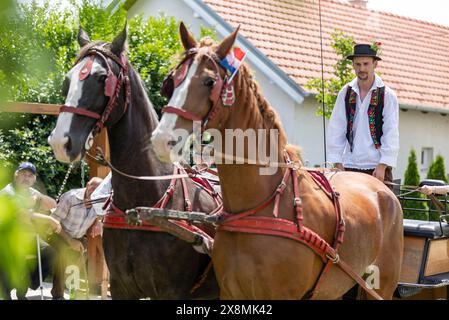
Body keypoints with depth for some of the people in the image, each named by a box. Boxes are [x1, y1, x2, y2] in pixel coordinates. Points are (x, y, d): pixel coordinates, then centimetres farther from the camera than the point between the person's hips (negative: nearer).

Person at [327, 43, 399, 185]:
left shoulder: (387, 95, 0)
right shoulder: (345, 93, 8)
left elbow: (391, 134, -4)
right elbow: (336, 130, 7)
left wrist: (382, 166, -11)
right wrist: (337, 164, 1)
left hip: (377, 167, -2)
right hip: (350, 166, 3)